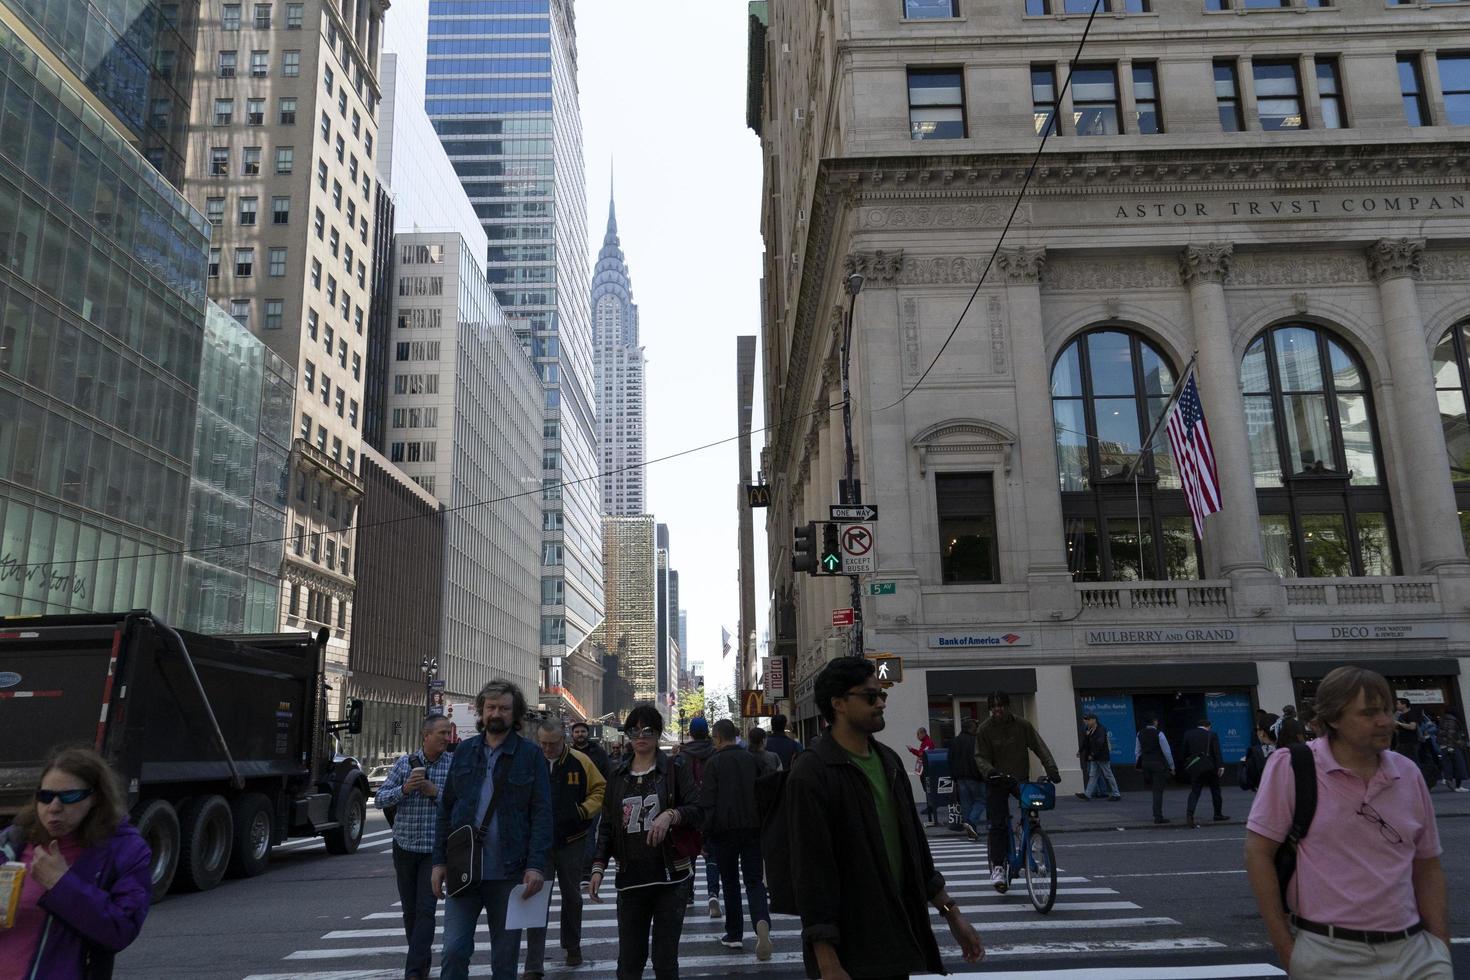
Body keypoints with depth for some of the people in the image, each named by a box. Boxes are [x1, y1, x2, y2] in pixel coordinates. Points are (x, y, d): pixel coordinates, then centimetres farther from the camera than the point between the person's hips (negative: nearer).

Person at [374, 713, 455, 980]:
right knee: (410, 910, 12)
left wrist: (436, 792, -20)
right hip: (405, 846, 3)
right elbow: (380, 800, 0)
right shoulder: (405, 763, 0)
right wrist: (404, 789, -17)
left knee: (426, 910, -11)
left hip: (435, 849, -3)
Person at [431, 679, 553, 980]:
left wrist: (536, 866, -15)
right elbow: (446, 809, 10)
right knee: (454, 950, -2)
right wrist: (439, 861, 4)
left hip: (509, 872, -2)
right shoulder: (464, 751, 8)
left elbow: (541, 814, -6)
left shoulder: (530, 755, -2)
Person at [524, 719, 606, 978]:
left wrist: (583, 811, -15)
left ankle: (572, 946, 39)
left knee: (572, 896, 17)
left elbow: (600, 790, 1)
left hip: (571, 842, 1)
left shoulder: (580, 762, -7)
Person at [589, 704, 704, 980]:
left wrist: (670, 815, -25)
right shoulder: (618, 776, 10)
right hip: (630, 879, 3)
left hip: (669, 877, -2)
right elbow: (607, 826, 12)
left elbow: (698, 811, -7)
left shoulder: (675, 770, 0)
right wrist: (598, 867, 1)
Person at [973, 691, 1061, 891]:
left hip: (1021, 779, 2)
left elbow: (1040, 747, -6)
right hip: (997, 781, -2)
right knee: (998, 824, -11)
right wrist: (990, 771, -30)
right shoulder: (985, 729, -6)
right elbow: (980, 757, -10)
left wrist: (1051, 769, -20)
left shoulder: (1022, 725, -2)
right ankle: (997, 867, -8)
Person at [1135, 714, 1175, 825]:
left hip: (1145, 763, 5)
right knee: (1158, 790, -1)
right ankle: (1158, 817, -2)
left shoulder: (1140, 734, 4)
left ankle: (1157, 814, 24)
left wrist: (1139, 764, 20)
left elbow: (1137, 752, 10)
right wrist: (1171, 766, 1)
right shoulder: (1158, 734, -13)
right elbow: (1166, 751, -10)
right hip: (1158, 763, -5)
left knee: (1154, 789, 21)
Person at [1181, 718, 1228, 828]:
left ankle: (1189, 814, -19)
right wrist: (1220, 766, -14)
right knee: (1215, 790, 17)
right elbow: (1217, 752, -10)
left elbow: (1185, 752, 9)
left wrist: (1187, 765, 16)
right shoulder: (1212, 735, -2)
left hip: (1195, 767, 2)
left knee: (1195, 791, 0)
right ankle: (1218, 814, 28)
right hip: (1210, 767, -2)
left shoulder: (1188, 734, 5)